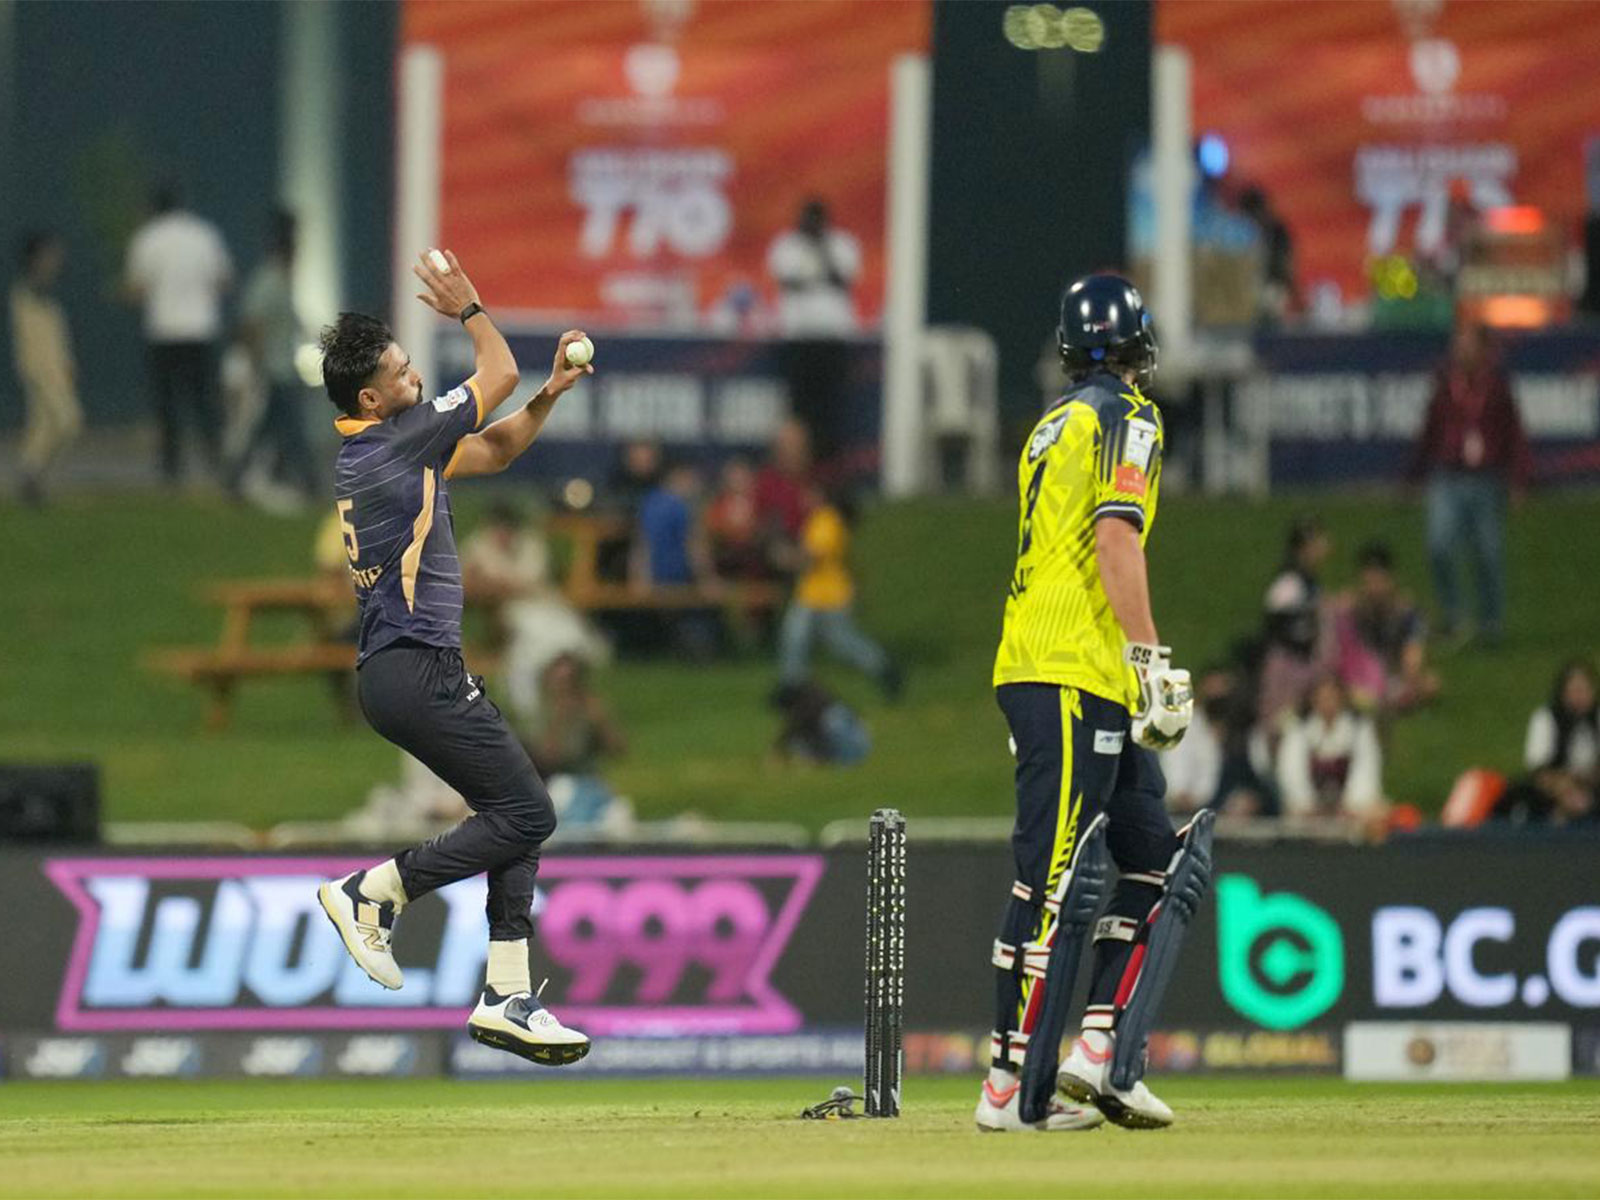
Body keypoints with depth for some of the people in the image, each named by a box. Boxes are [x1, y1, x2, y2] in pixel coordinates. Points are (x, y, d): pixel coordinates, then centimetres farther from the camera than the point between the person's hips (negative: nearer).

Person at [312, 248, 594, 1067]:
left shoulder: (365, 455, 16)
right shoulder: (396, 439, -12)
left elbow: (493, 451, 26)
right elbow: (499, 373, 0)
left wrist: (551, 394, 16)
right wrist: (466, 309, 16)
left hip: (395, 674, 10)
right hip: (418, 670, -10)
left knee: (517, 818, 9)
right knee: (525, 812, -9)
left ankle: (508, 998, 7)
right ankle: (372, 891, -5)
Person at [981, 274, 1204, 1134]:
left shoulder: (1054, 425, 21)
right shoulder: (1126, 417, -5)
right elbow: (1115, 538, -17)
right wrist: (1152, 662, -20)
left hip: (1033, 674, 9)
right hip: (1076, 677, -9)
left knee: (1158, 860, 13)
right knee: (1057, 878, -11)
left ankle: (1102, 1051, 7)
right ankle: (1014, 1087, -14)